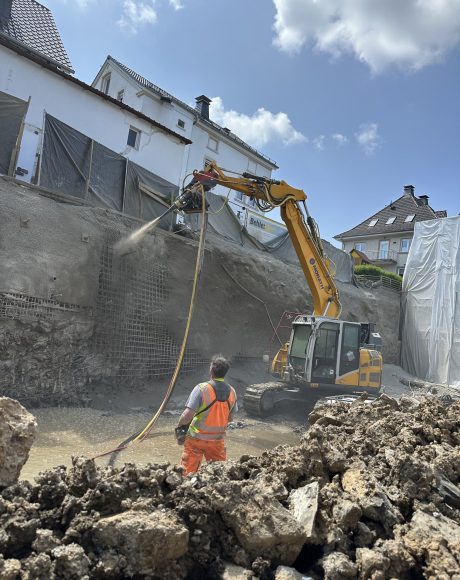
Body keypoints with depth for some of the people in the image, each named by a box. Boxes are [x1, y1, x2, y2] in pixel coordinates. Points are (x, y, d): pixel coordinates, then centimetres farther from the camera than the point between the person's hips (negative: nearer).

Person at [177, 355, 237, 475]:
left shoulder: (201, 388, -20)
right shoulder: (231, 392, -3)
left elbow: (187, 415, -23)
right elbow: (230, 418, 8)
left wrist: (180, 425, -4)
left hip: (197, 438, -4)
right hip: (218, 439, 4)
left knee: (188, 471, 8)